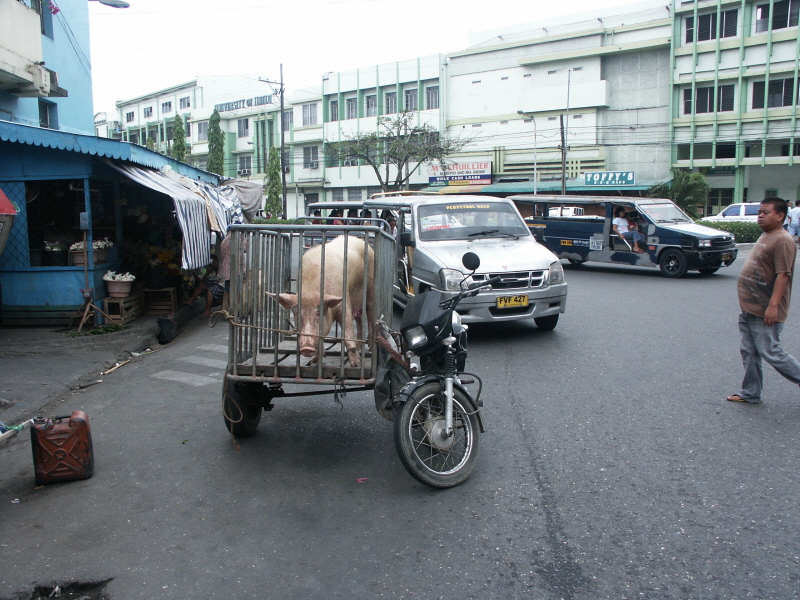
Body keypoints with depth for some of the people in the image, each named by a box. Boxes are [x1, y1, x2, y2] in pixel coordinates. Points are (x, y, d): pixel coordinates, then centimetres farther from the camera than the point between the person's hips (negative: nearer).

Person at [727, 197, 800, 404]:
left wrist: (773, 305, -27)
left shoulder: (783, 241, -16)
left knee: (771, 353, -4)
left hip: (765, 312, -10)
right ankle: (750, 393, 21)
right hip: (748, 308, 10)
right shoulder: (765, 237, 15)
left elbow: (782, 275, -22)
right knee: (749, 352, 13)